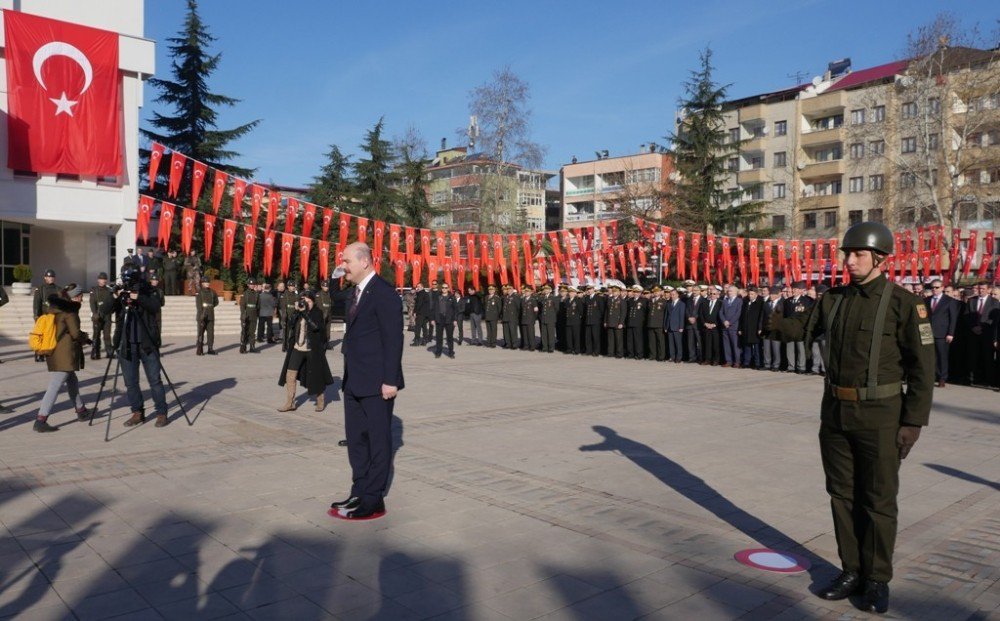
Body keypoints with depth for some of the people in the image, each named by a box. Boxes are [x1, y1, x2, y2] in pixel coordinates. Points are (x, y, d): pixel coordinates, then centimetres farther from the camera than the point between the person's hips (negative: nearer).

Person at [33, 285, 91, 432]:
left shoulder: (55, 309, 16)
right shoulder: (70, 310, -10)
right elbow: (75, 333, -13)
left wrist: (81, 337, 14)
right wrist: (85, 338, 7)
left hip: (54, 352, 9)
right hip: (65, 354, -9)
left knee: (72, 382, 21)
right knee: (55, 386, -10)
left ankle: (81, 411, 33)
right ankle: (40, 420, -14)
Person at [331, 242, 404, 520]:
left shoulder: (383, 293, -15)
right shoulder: (357, 291, 15)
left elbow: (393, 339, -18)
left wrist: (390, 380, -20)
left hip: (377, 383, -9)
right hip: (355, 382, 9)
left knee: (378, 440, 3)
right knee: (356, 439, 15)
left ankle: (373, 501, 12)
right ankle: (359, 493, 27)